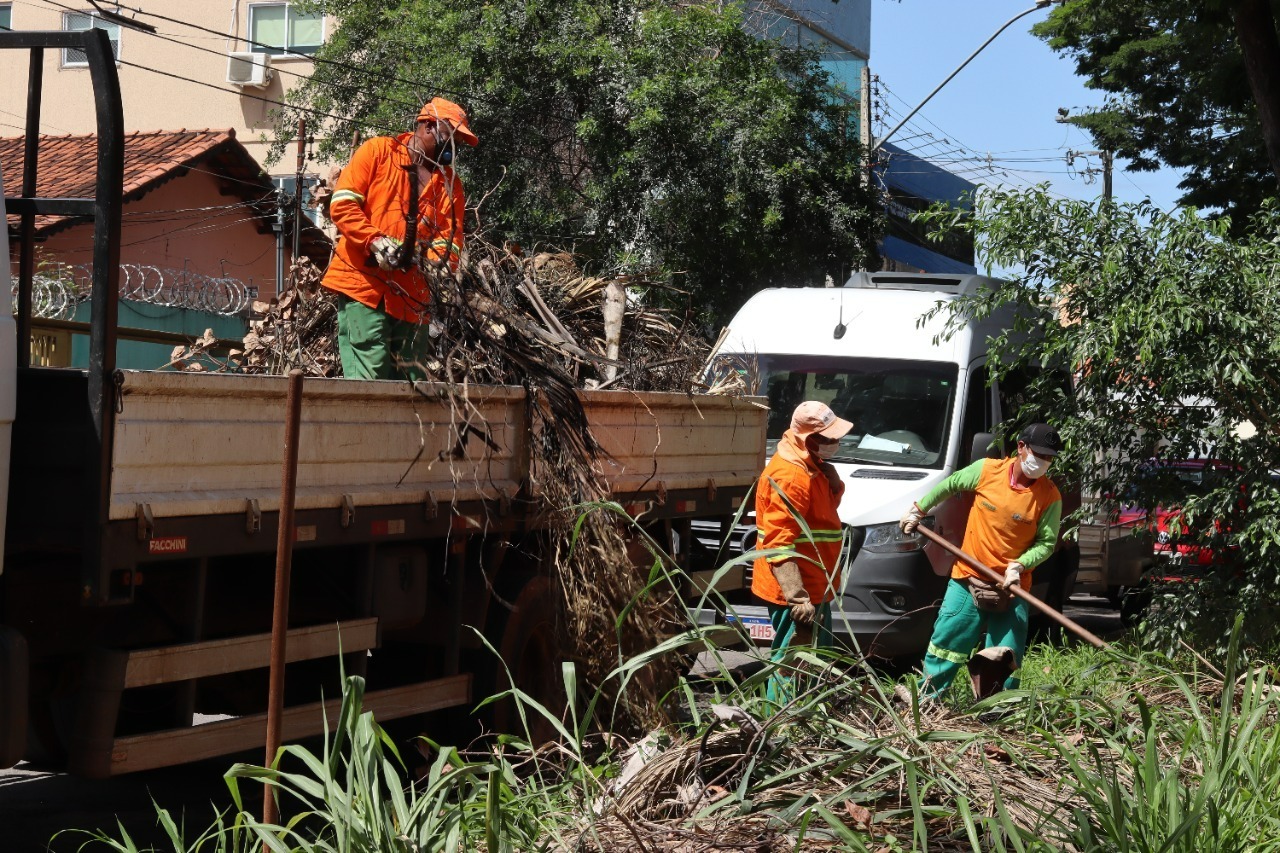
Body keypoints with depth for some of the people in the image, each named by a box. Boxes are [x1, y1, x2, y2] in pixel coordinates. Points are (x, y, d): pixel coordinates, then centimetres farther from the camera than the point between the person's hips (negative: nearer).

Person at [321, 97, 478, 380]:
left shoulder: (450, 184, 17)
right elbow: (342, 203, -5)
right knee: (369, 379, -13)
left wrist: (437, 261, -15)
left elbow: (450, 240, 8)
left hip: (412, 297, 5)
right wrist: (375, 241, -18)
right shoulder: (378, 152, 4)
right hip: (364, 283, -5)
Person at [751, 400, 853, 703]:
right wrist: (797, 597, -30)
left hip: (814, 589, 11)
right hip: (797, 593, -11)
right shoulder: (791, 477, -22)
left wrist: (831, 482, -1)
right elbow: (778, 544, -26)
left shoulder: (811, 468, 10)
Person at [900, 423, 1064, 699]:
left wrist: (1019, 566, -20)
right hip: (968, 577, 1)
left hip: (1011, 586, 0)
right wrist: (918, 510, 14)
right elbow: (949, 485, 10)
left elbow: (1046, 542, -5)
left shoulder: (1050, 497, -8)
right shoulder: (987, 470, -6)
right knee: (945, 643, 4)